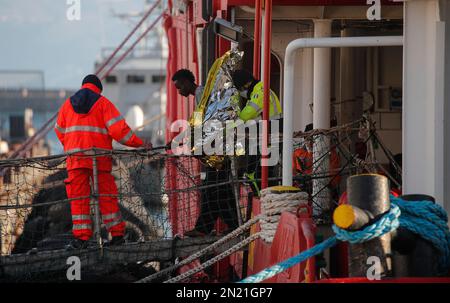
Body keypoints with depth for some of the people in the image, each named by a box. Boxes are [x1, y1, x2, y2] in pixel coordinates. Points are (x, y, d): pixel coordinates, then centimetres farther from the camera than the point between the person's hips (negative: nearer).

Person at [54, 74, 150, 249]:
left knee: (78, 198, 1)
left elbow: (60, 131, 16)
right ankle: (117, 235, 8)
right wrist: (139, 144, -1)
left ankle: (81, 237, -6)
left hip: (75, 156, 1)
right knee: (106, 196, 6)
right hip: (99, 157, -1)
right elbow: (118, 129, -7)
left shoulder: (68, 104, 13)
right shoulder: (103, 103, 3)